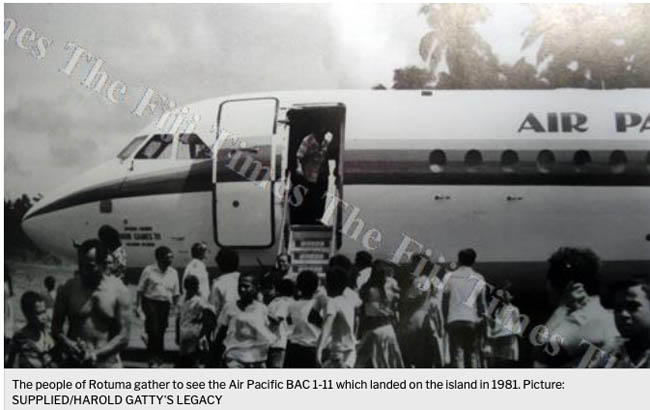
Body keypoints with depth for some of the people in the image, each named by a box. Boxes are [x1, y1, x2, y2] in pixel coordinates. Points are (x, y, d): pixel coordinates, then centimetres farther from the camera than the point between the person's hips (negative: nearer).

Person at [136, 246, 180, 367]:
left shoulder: (173, 273, 8)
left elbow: (176, 293, 14)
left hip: (165, 304, 4)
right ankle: (153, 357, -2)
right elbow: (140, 290, -2)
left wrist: (175, 306, 7)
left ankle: (158, 358, 22)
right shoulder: (149, 271, -4)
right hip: (150, 302, -4)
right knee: (153, 330, -13)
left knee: (161, 331, 8)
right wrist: (138, 306, -6)